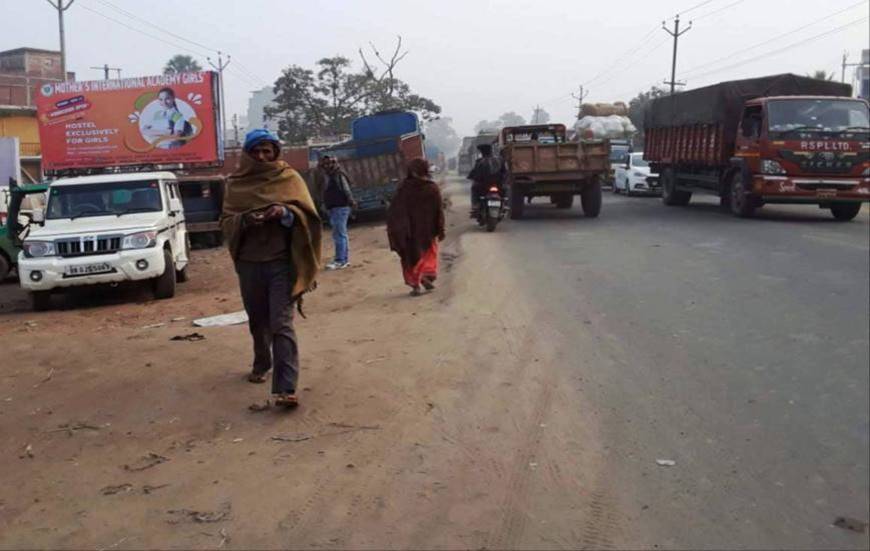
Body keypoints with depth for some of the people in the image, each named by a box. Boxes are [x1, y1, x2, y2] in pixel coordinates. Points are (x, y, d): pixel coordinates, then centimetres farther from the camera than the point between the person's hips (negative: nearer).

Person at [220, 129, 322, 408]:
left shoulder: (289, 178, 2)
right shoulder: (235, 183, 8)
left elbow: (308, 215, -1)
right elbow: (225, 222, 6)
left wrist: (285, 213, -22)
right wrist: (244, 220, -15)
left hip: (282, 262, -3)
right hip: (249, 263, 3)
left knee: (281, 324, -12)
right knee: (258, 321, 17)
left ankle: (285, 388, -17)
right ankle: (261, 364, 42)